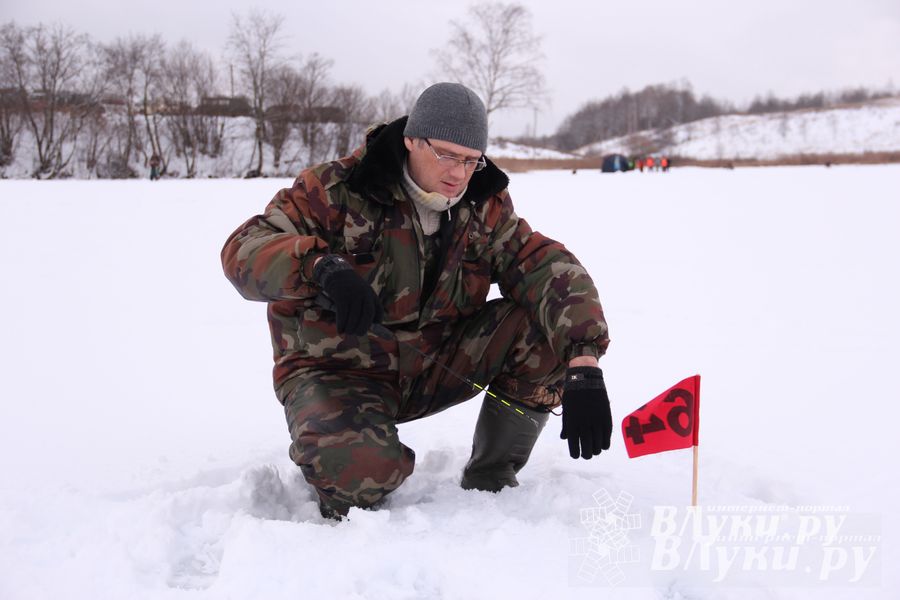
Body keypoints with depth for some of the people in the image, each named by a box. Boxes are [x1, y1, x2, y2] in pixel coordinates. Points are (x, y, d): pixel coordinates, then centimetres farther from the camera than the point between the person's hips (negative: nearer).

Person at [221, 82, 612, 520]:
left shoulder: (485, 208, -3)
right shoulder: (337, 189, -15)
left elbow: (552, 269, -14)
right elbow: (243, 250, -22)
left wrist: (583, 366, -31)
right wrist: (321, 266, -43)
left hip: (436, 364, 5)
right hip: (340, 370, -4)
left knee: (550, 319, -15)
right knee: (360, 468, -37)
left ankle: (489, 479, 0)